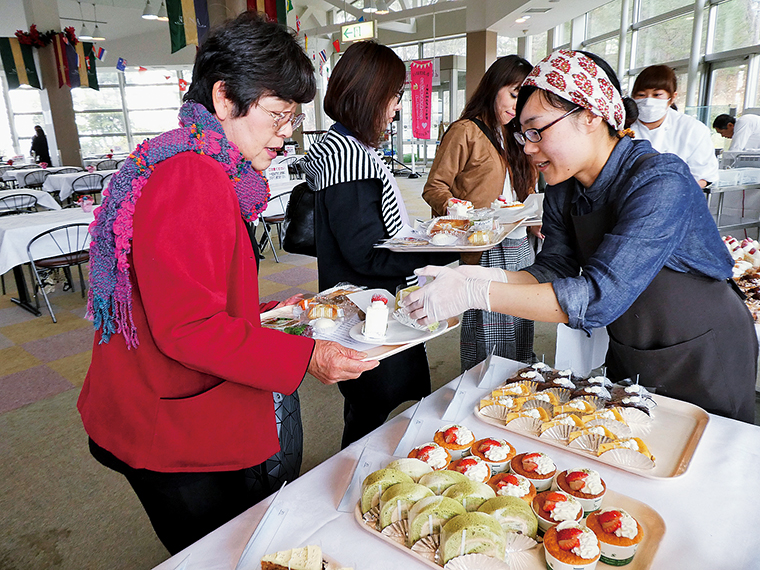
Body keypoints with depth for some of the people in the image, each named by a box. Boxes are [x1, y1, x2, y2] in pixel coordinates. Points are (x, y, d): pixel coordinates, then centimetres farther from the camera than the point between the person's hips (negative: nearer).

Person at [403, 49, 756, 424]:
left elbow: (599, 297, -38)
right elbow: (554, 271, -10)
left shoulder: (661, 183, -31)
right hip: (627, 359, 6)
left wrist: (474, 293, -41)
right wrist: (481, 276, -29)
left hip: (704, 361, -6)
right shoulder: (562, 189, -8)